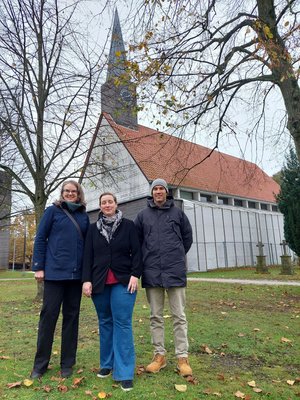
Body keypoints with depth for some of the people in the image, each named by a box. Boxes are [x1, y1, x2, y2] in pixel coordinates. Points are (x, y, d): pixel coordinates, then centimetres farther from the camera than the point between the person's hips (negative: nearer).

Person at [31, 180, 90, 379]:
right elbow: (40, 239, 0)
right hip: (55, 272, -3)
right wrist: (38, 267, -5)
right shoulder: (53, 211, 2)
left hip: (76, 274, 3)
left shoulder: (84, 216, 10)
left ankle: (67, 363, 23)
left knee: (71, 317, 10)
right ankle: (40, 364, 20)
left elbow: (87, 243, 12)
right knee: (49, 315, 3)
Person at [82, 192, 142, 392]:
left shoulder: (128, 225, 1)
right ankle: (107, 364, 27)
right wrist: (87, 280, -3)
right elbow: (88, 256, 5)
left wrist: (135, 275, -10)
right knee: (105, 322, 12)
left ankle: (125, 372, 2)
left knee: (122, 323, -5)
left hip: (123, 281, -3)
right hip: (100, 282, 3)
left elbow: (137, 252, -1)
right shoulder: (93, 228, 9)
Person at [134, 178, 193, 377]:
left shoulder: (178, 213, 4)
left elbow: (188, 236, 12)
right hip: (152, 271, 1)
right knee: (156, 316, 10)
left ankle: (182, 357, 15)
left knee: (179, 316, 5)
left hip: (175, 271, -1)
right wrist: (147, 258, 12)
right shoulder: (143, 215, 6)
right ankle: (160, 355, 23)